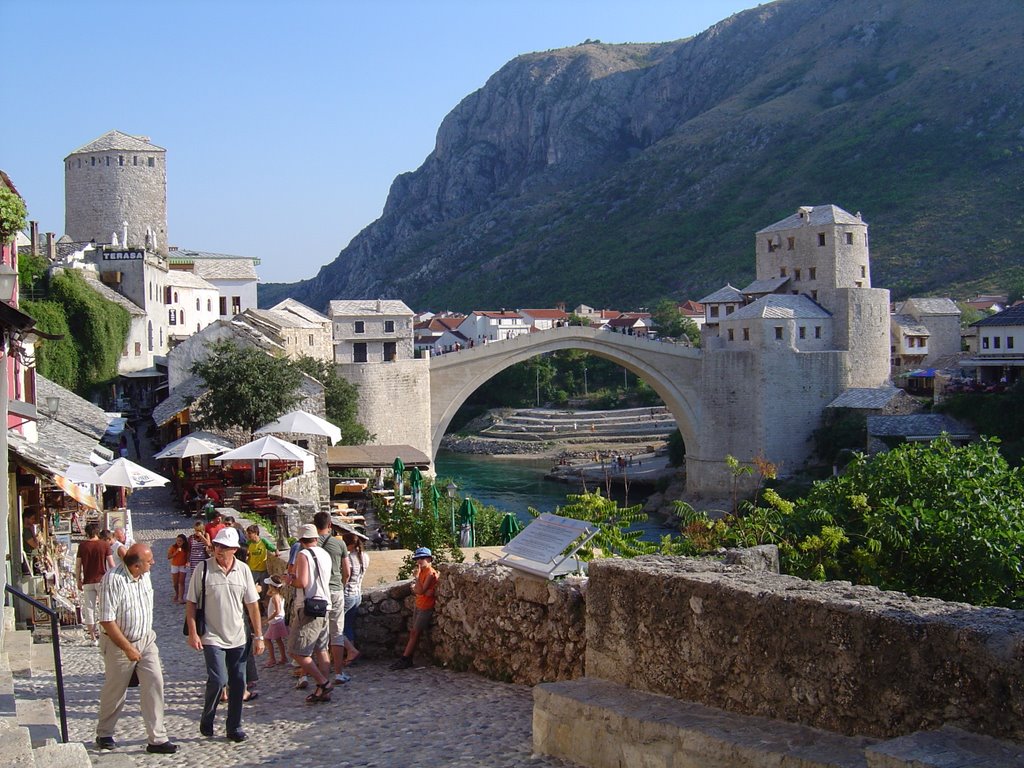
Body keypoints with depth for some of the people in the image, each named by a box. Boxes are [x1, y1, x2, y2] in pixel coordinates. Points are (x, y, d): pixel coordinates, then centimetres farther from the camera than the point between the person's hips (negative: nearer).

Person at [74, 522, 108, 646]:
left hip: (87, 582, 1)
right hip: (102, 580, -1)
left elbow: (78, 566, 1)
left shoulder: (82, 546, -1)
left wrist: (78, 581, 11)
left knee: (89, 609, 6)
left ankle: (93, 638, 7)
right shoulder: (103, 545, -3)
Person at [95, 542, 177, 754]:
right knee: (115, 691, 10)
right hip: (119, 643, -5)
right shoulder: (112, 580, -24)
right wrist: (128, 648, -20)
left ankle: (157, 738, -1)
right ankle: (104, 734, 32)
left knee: (155, 683, -5)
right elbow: (107, 621, -23)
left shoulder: (144, 575, -2)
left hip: (146, 640, 6)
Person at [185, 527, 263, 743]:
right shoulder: (203, 569, -7)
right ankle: (207, 719, 11)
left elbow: (252, 604, 7)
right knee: (218, 680, -14)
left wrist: (258, 636, 6)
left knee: (238, 684, 6)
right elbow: (191, 603, -3)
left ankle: (234, 728, 19)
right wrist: (192, 633, -10)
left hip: (238, 638, 4)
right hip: (212, 638, -3)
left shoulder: (243, 570, 2)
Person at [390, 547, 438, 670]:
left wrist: (417, 575, -19)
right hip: (419, 606, 9)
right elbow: (415, 590, 9)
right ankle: (407, 659, 8)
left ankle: (405, 659, -6)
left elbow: (421, 590, -23)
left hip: (426, 608, -9)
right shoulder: (422, 571, 11)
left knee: (415, 633, -7)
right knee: (413, 633, 7)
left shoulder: (431, 573, -17)